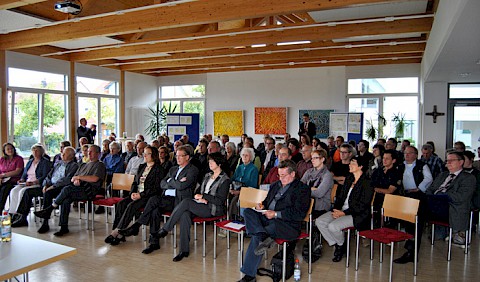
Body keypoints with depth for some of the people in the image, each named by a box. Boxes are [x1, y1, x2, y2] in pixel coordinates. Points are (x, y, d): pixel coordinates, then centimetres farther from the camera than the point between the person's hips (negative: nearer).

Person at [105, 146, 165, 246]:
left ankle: (117, 232, -26)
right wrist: (132, 193, -1)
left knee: (131, 206, -30)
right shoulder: (142, 167, 20)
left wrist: (141, 195, -17)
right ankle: (119, 234, -22)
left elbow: (156, 188, -12)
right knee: (120, 203, -19)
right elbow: (135, 182, 19)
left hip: (148, 196, -7)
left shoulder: (158, 169, -4)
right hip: (136, 194, 7)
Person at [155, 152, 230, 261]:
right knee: (185, 214, -26)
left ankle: (165, 229, -15)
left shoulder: (225, 180, -4)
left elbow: (220, 200, -10)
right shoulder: (207, 175, 19)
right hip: (201, 205, 6)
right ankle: (184, 250, -21)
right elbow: (199, 191, 20)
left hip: (214, 209, -6)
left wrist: (203, 196, -10)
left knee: (186, 202, -27)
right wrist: (200, 198, -4)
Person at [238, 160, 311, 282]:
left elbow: (300, 214, -13)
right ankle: (264, 236, -39)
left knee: (256, 236, -30)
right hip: (268, 219, 8)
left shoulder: (302, 189, -1)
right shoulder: (276, 185, 23)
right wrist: (262, 205, 5)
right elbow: (267, 200, 33)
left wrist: (276, 214, -17)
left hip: (289, 225, -8)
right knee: (248, 211, -19)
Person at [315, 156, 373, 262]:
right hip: (341, 210, 8)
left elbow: (362, 206, -15)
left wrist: (344, 213, -18)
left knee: (333, 226, -29)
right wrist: (336, 209, -3)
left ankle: (342, 245, 3)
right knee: (319, 221, -11)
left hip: (357, 215, -8)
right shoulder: (349, 179, 13)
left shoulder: (367, 183, -11)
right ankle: (336, 245, 3)